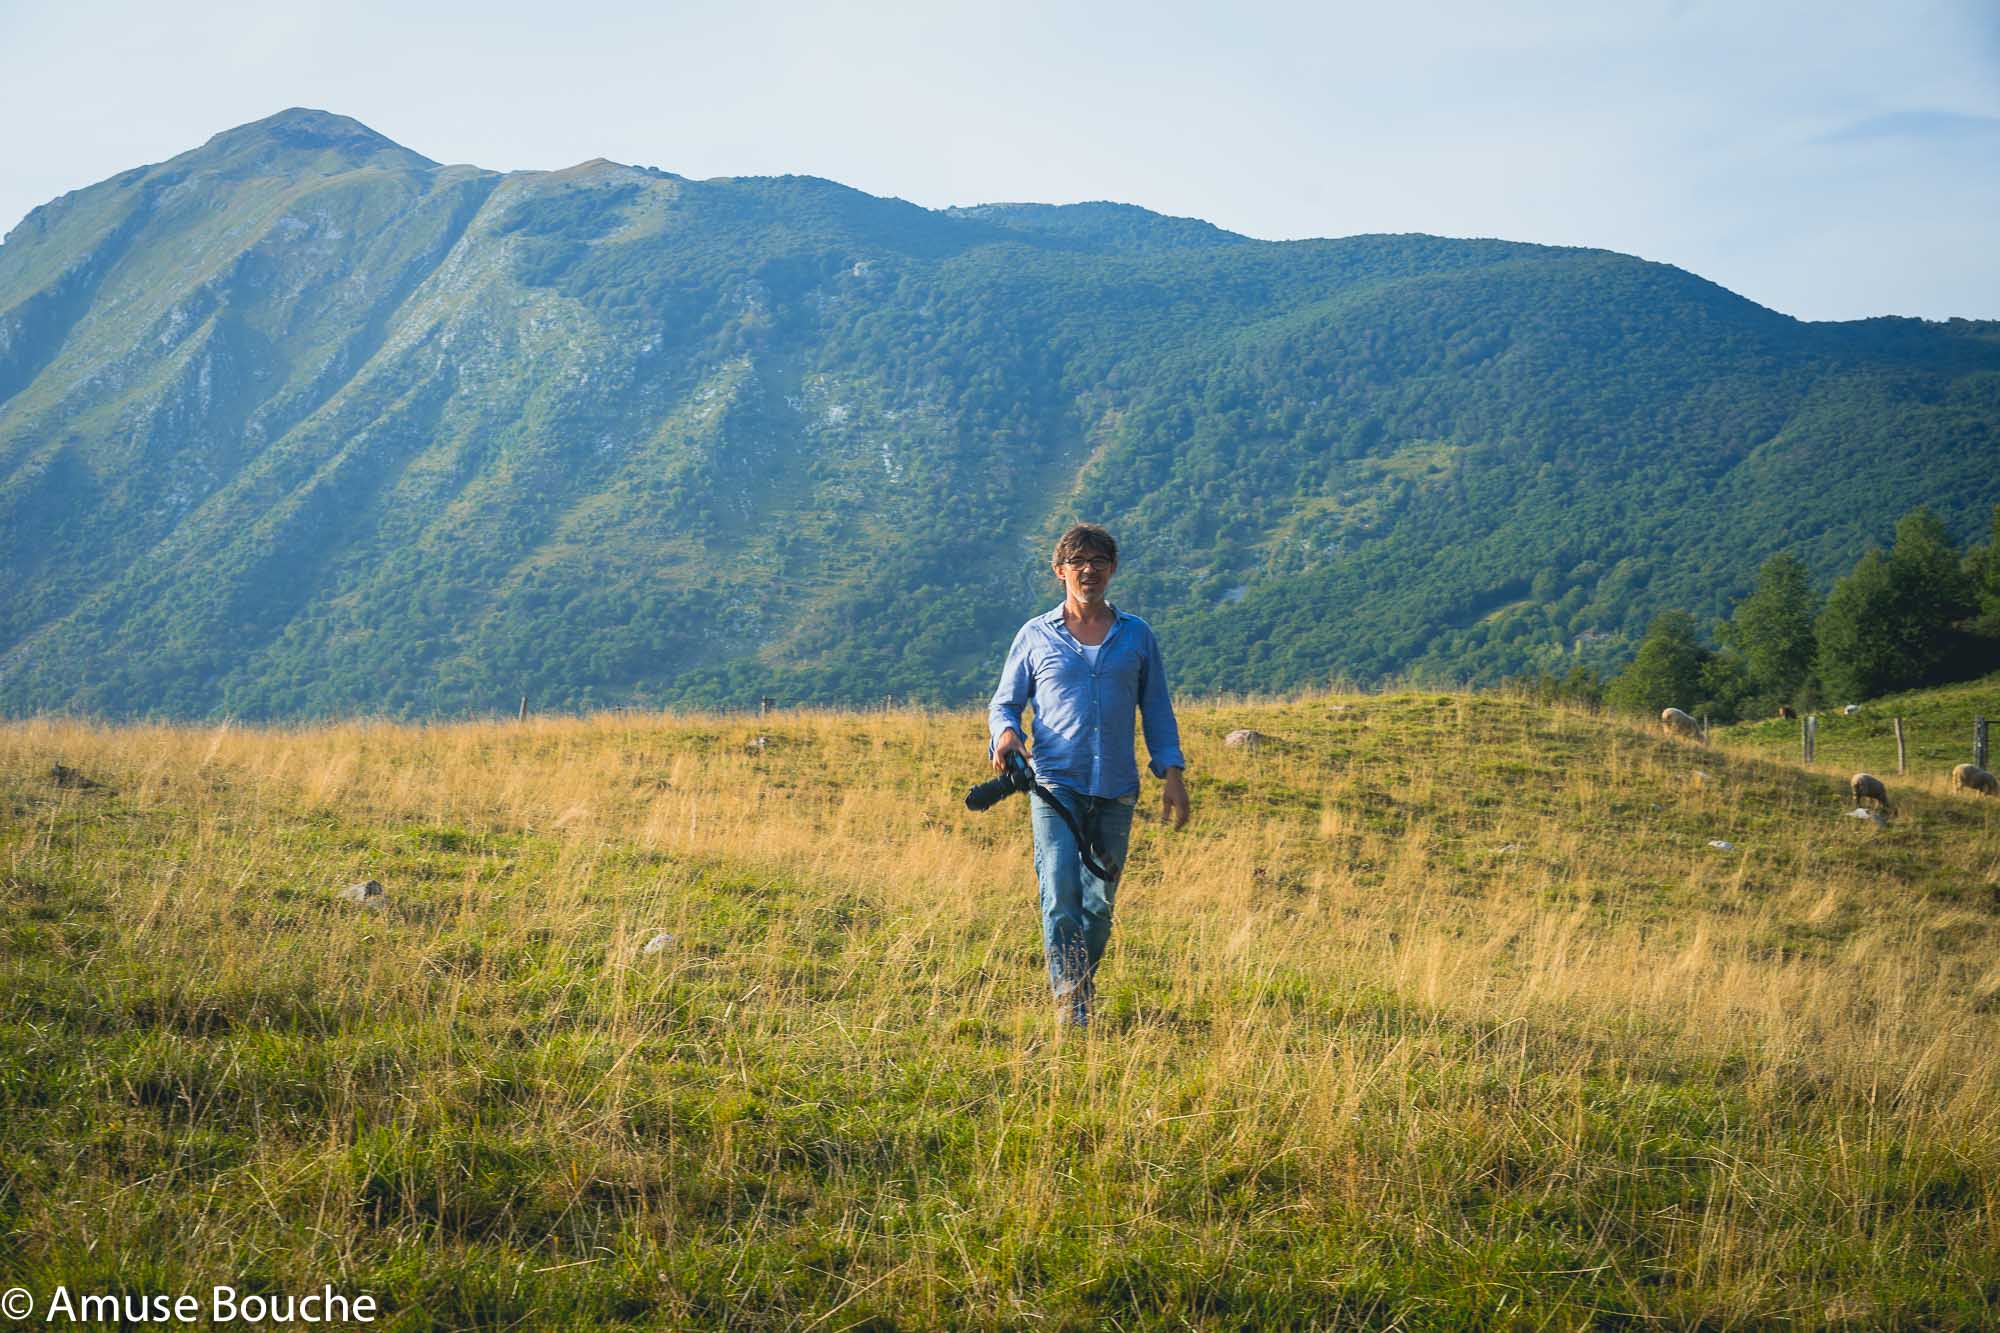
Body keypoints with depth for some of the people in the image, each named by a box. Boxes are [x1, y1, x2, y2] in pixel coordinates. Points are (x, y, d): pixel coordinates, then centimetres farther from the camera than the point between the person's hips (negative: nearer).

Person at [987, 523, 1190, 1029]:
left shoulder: (1137, 635, 12)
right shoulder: (1035, 636, 8)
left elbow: (1157, 708, 15)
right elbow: (1003, 703, 12)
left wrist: (1172, 771, 5)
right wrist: (1006, 733, -11)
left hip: (1116, 788, 2)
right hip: (1056, 783, -2)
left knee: (1100, 901, 7)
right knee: (1061, 896, -15)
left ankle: (1084, 988, 23)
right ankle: (1069, 1004, -14)